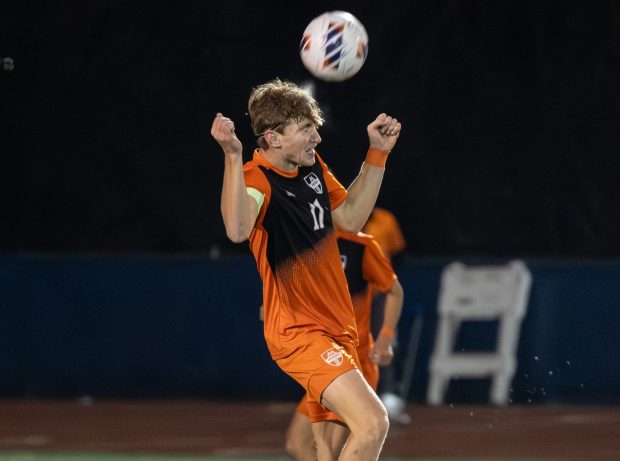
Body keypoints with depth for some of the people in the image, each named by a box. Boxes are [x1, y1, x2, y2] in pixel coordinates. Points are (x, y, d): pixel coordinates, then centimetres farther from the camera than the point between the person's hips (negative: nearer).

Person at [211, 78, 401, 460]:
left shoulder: (313, 166, 6)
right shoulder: (258, 178, -19)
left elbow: (350, 218, 21)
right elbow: (237, 229, -41)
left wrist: (378, 154, 14)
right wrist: (233, 157, -50)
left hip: (337, 327, 9)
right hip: (298, 332, -9)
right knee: (372, 424, -24)